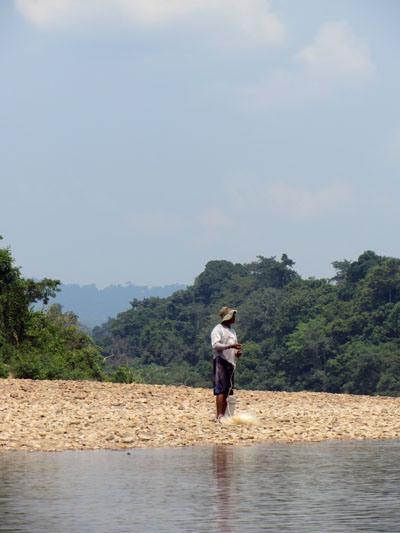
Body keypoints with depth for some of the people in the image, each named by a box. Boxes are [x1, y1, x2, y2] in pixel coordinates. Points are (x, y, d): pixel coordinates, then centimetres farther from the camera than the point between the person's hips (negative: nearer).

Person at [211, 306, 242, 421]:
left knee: (227, 390, 7)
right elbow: (215, 345, -17)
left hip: (230, 362, 8)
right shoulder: (218, 329, -4)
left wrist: (237, 352, 5)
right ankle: (219, 415, -19)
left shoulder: (232, 330, 22)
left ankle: (223, 415, 9)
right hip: (221, 361, -8)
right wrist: (230, 346, -29)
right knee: (220, 390, -14)